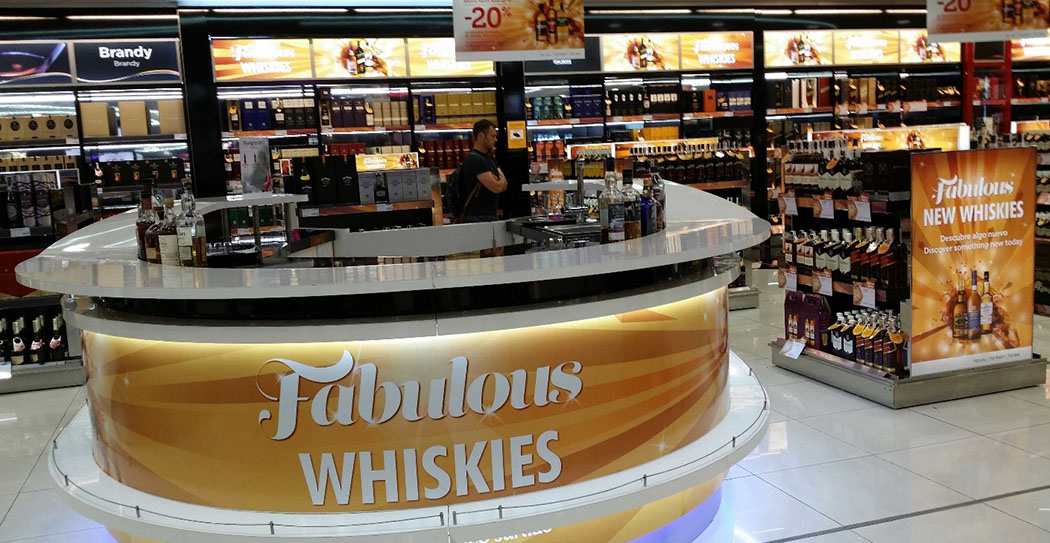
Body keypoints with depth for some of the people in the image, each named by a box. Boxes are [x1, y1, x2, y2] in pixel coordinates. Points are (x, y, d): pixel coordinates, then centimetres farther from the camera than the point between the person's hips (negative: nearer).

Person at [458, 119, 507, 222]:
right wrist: (501, 179, 5)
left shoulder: (490, 158, 17)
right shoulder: (474, 159, -13)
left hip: (491, 215, 9)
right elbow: (496, 187, -17)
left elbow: (504, 185, 12)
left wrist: (497, 181, -10)